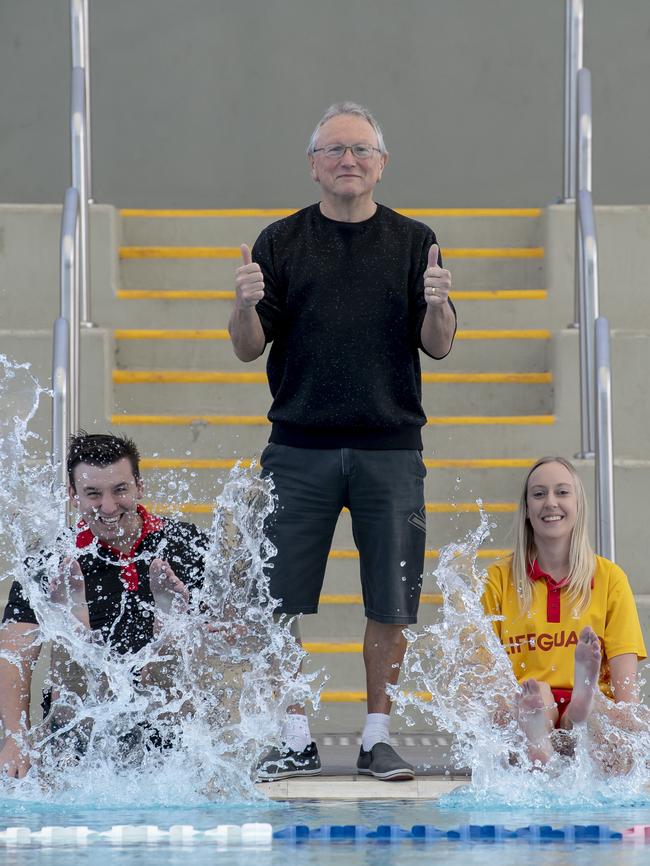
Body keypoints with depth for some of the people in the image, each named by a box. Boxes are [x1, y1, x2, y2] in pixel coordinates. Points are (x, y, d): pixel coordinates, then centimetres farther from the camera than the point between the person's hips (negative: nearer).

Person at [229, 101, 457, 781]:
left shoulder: (414, 242, 9)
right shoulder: (280, 243, 8)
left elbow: (438, 347, 4)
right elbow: (249, 348, 5)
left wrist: (436, 305, -17)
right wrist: (246, 305, -16)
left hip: (390, 449, 0)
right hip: (299, 446, 0)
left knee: (390, 604, 0)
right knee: (283, 599, -2)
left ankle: (377, 738, 11)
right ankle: (297, 741, 7)